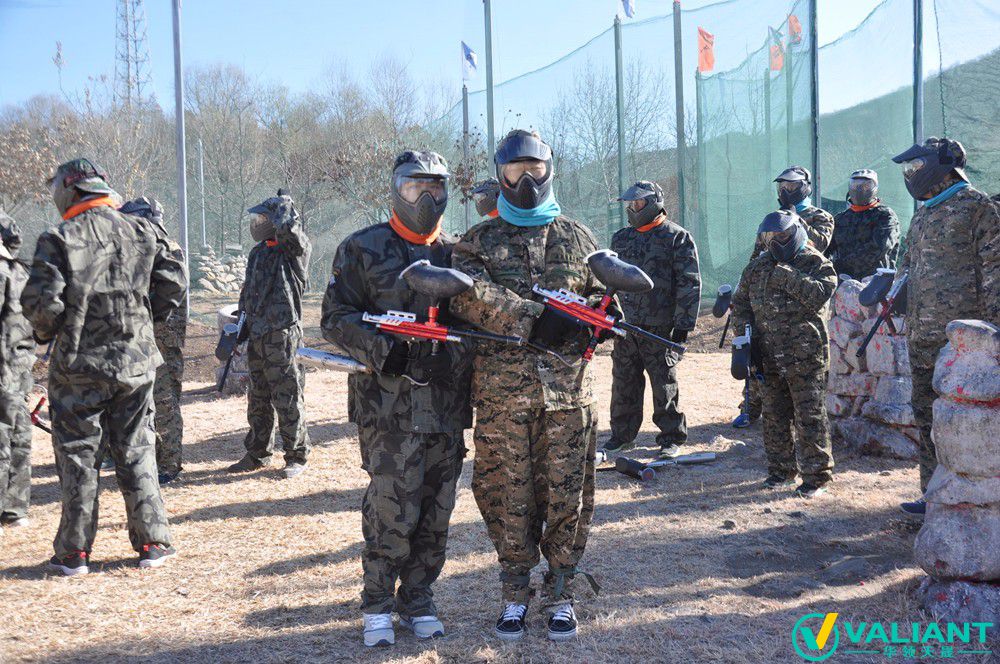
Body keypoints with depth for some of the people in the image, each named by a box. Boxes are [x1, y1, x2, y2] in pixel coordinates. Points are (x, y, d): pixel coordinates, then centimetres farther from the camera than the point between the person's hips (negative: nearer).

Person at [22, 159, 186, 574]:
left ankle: (74, 552, 12)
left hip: (79, 367, -3)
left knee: (76, 456, 7)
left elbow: (40, 300, -14)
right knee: (136, 452, 12)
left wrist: (45, 333, 5)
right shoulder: (140, 233, 3)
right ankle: (152, 543, 14)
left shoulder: (59, 240, -9)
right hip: (135, 362, 3)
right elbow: (174, 280, 2)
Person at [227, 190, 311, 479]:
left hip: (282, 336, -8)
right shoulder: (258, 252, 15)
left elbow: (288, 227, -30)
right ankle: (258, 454, 25)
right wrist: (240, 324, 18)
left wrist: (284, 203, -11)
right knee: (258, 400, 14)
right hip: (257, 336, 8)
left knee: (287, 400, -2)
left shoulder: (295, 248, -8)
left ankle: (297, 456, 8)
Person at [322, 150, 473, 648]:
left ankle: (417, 598, 23)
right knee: (391, 508, -7)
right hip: (388, 401, -4)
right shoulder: (363, 249, 3)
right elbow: (336, 317, -1)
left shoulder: (456, 253, 14)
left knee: (436, 510, 8)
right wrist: (383, 351, -15)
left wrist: (457, 358, -1)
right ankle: (377, 604, 10)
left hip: (447, 405, 4)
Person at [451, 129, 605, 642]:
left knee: (566, 494, 4)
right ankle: (515, 594, 20)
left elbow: (600, 294, 16)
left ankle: (560, 594, 18)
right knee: (509, 495, 6)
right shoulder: (479, 240, 7)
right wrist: (533, 318, -21)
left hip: (568, 389, 1)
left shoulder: (577, 237, 14)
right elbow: (467, 293, -11)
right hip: (502, 391, -1)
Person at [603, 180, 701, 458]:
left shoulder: (677, 238, -4)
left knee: (664, 385, 1)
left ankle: (672, 438, 11)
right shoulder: (620, 239, 15)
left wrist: (683, 324, -13)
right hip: (624, 325, 6)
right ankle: (622, 434, 21)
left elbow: (689, 284, -8)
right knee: (624, 383, 10)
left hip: (659, 327, -6)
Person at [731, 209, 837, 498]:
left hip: (805, 356, -6)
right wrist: (745, 330, 6)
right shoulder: (757, 267, 12)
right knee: (774, 415, 13)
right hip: (769, 357, 6)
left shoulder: (816, 263, -3)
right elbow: (740, 302, 21)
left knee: (809, 416, -3)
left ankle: (817, 474, 5)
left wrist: (786, 276, -20)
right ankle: (782, 469, 26)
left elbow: (819, 295, -21)